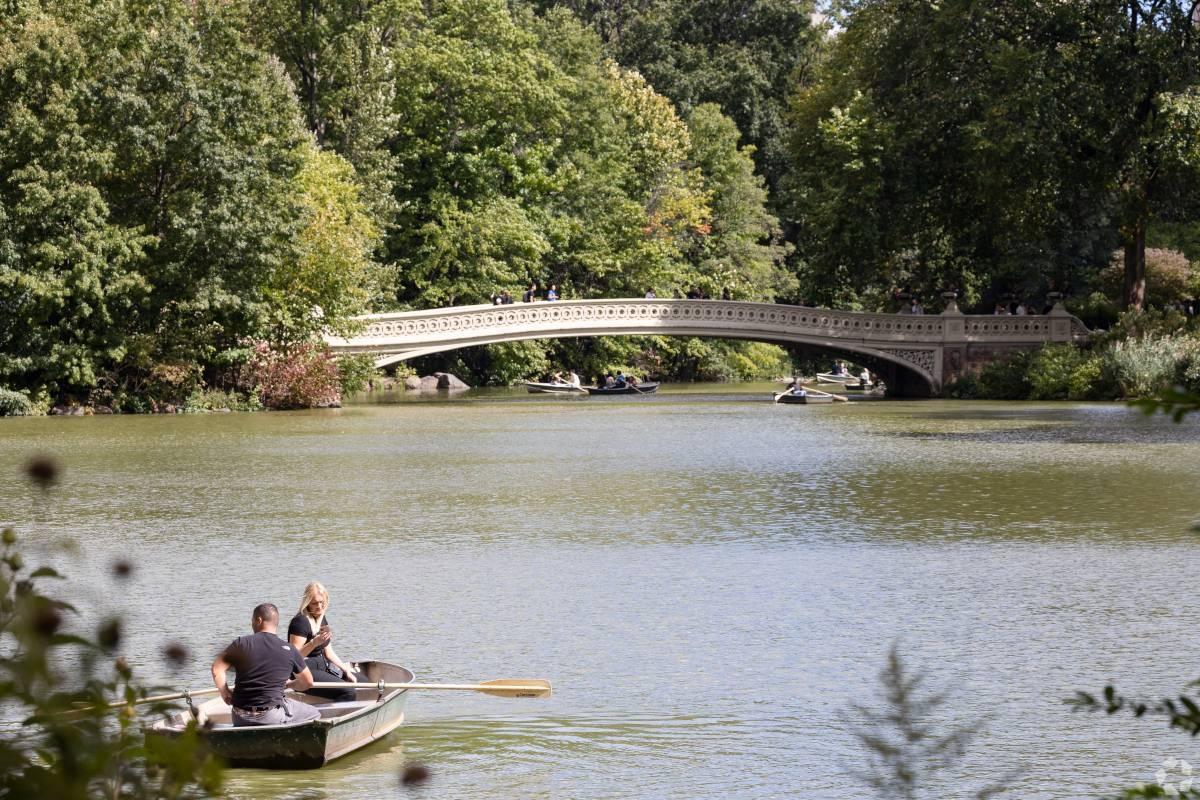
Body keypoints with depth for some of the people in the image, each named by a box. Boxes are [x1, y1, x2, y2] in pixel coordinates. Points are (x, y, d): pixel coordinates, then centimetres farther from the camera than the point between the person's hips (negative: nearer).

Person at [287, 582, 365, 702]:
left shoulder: (322, 619, 11)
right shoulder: (300, 621, -17)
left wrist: (346, 670, 6)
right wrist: (314, 643, -37)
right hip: (305, 672, -10)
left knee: (362, 681, 13)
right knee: (348, 692, -25)